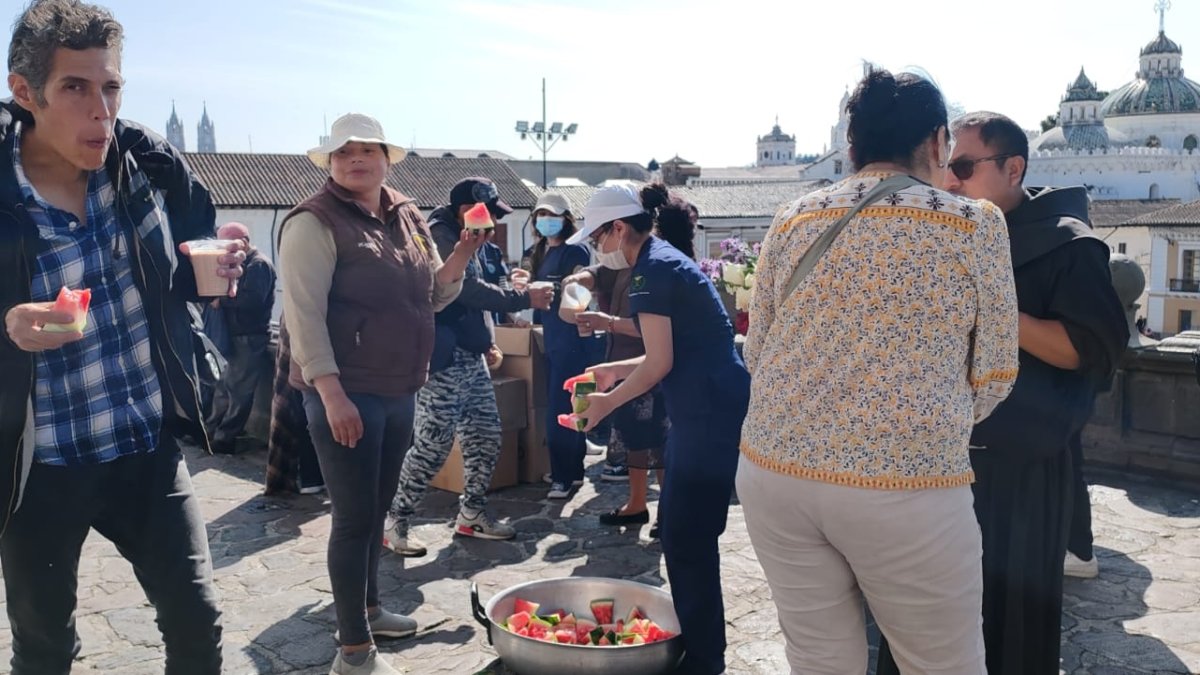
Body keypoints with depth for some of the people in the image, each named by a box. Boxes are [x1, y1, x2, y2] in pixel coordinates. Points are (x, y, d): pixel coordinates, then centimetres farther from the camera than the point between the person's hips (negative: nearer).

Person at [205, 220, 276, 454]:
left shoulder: (259, 265, -11)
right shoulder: (240, 264, 20)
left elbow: (252, 298, -24)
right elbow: (232, 294, 16)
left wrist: (221, 300, -15)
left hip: (251, 339, -9)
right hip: (236, 337, 9)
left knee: (238, 390, -5)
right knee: (224, 387, 13)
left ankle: (223, 440, -1)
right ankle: (211, 432, 20)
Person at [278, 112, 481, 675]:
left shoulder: (407, 218, 11)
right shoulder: (315, 222, -10)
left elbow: (432, 296, 17)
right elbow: (303, 313, -17)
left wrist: (458, 260, -4)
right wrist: (332, 393, -23)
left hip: (398, 391, 7)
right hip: (345, 394, -7)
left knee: (377, 509, 19)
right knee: (355, 516, -2)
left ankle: (368, 609, 37)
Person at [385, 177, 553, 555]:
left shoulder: (462, 240, 16)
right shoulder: (439, 238, -13)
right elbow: (470, 291, -22)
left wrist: (487, 340, 16)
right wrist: (524, 299, -17)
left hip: (470, 357, 10)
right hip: (444, 360, -10)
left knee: (485, 438, 11)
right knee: (433, 445, -8)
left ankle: (471, 513, 24)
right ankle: (393, 522, 6)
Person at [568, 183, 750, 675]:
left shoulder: (652, 270, -12)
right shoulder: (666, 260, 18)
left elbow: (660, 362, -14)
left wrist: (607, 403, -2)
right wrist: (616, 370, 25)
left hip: (709, 413, -11)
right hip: (709, 409, 11)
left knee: (688, 537, -2)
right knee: (678, 528, 18)